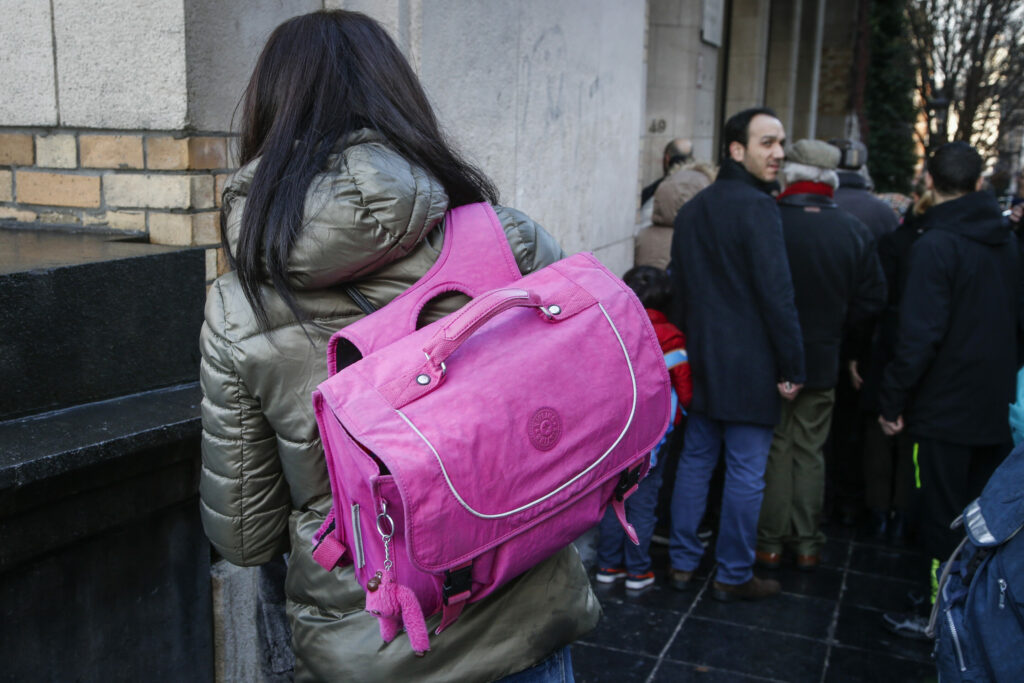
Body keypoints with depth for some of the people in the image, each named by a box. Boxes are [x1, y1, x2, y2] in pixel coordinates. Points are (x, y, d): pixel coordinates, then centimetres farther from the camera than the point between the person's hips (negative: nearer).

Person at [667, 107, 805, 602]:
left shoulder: (693, 209, 12)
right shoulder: (757, 207, -14)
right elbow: (777, 295, -18)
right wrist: (792, 367, -12)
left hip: (700, 361, 8)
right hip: (749, 367, -8)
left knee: (695, 459, 15)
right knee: (746, 472, 3)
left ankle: (682, 562, 22)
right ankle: (733, 575, 13)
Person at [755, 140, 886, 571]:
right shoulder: (854, 232, -3)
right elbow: (873, 298, 1)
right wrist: (831, 328, 12)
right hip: (822, 362, 3)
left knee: (773, 450, 9)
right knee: (810, 452, 14)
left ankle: (770, 543, 17)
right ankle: (807, 544, 22)